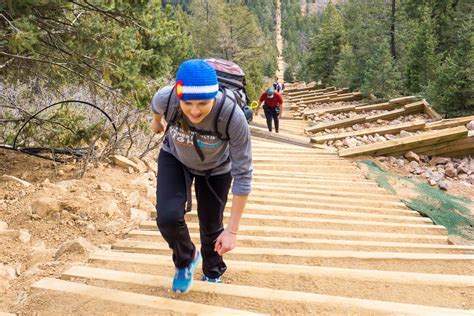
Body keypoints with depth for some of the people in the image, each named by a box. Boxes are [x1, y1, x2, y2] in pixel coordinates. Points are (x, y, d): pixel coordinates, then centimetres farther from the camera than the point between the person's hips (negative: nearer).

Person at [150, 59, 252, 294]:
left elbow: (243, 174, -32)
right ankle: (186, 259, 15)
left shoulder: (233, 117, -40)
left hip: (216, 168, -1)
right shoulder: (166, 98, -35)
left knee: (211, 227, 12)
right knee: (168, 217, -20)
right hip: (175, 159, 1)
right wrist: (156, 120, 17)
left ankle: (212, 275, 45)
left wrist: (232, 230, -31)